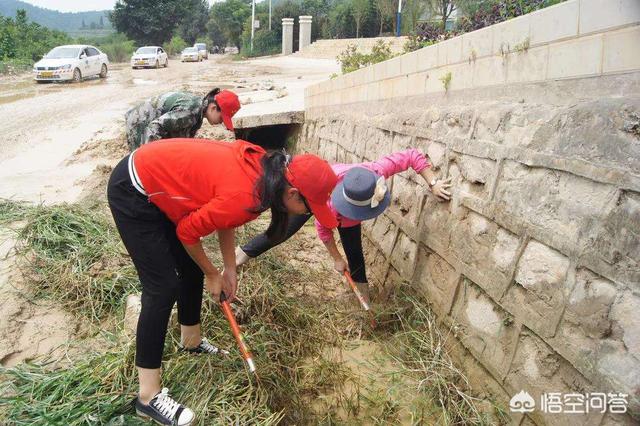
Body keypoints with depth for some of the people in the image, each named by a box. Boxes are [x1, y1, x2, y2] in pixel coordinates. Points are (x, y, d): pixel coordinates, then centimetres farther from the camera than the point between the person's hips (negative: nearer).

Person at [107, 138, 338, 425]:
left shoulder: (264, 168, -7)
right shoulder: (244, 198, -32)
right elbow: (187, 232, -19)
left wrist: (229, 270, 8)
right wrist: (212, 274, -2)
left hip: (157, 182, 9)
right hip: (132, 190, -9)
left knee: (192, 270, 16)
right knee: (164, 288, -9)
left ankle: (191, 340, 39)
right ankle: (148, 396, 3)